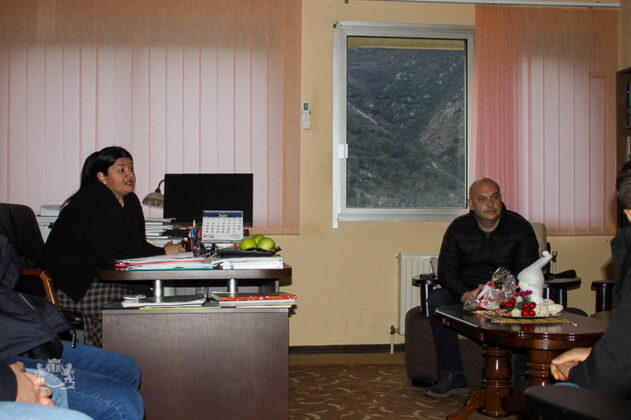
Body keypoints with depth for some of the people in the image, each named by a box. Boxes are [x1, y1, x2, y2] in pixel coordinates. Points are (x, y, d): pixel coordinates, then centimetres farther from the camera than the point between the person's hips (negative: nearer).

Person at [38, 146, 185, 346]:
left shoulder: (130, 201, 13)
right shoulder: (93, 200, -15)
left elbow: (138, 245, 11)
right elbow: (112, 253, -24)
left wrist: (163, 251, -12)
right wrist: (162, 253, -20)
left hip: (98, 277, 8)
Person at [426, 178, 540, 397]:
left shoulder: (520, 228, -2)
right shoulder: (458, 228, 2)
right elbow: (446, 271, -7)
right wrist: (466, 295, -28)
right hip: (466, 295, 2)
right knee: (436, 298, -26)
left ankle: (522, 376, -21)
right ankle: (453, 374, -22)